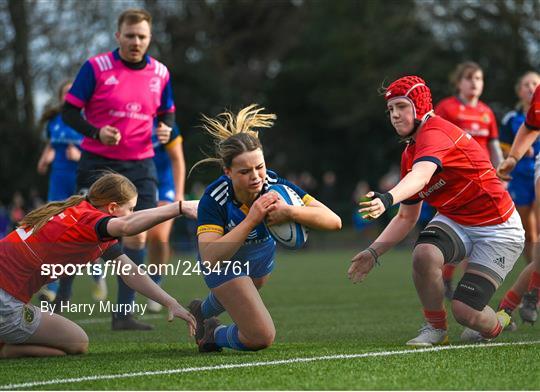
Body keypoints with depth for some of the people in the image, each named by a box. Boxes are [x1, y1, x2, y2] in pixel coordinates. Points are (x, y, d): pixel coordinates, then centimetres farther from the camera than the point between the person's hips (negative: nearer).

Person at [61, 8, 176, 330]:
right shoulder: (96, 67, -7)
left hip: (140, 165, 3)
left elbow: (167, 112, 18)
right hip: (98, 162, -3)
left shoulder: (160, 73, 5)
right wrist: (96, 132, -22)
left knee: (137, 236, -3)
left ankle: (124, 313, 4)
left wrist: (166, 128, -5)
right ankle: (62, 298, 14)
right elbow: (69, 112, -6)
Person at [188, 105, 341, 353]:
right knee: (261, 337, -15)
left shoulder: (275, 186, -32)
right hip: (224, 264, -4)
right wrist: (251, 219, -50)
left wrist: (288, 212, -51)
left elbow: (334, 221, -34)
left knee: (232, 297, 35)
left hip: (262, 255, 4)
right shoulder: (214, 199, -37)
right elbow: (210, 259, -45)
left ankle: (201, 311, 69)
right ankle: (215, 335, 16)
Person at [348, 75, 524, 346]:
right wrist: (374, 252, 3)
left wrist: (387, 199, -62)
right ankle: (435, 328, -5)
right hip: (454, 221, 7)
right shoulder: (409, 154, 7)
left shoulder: (435, 132, -21)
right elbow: (407, 217, 15)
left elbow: (421, 175, -43)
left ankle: (495, 325, 21)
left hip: (498, 230, -7)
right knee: (424, 253, -28)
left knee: (465, 312, -17)